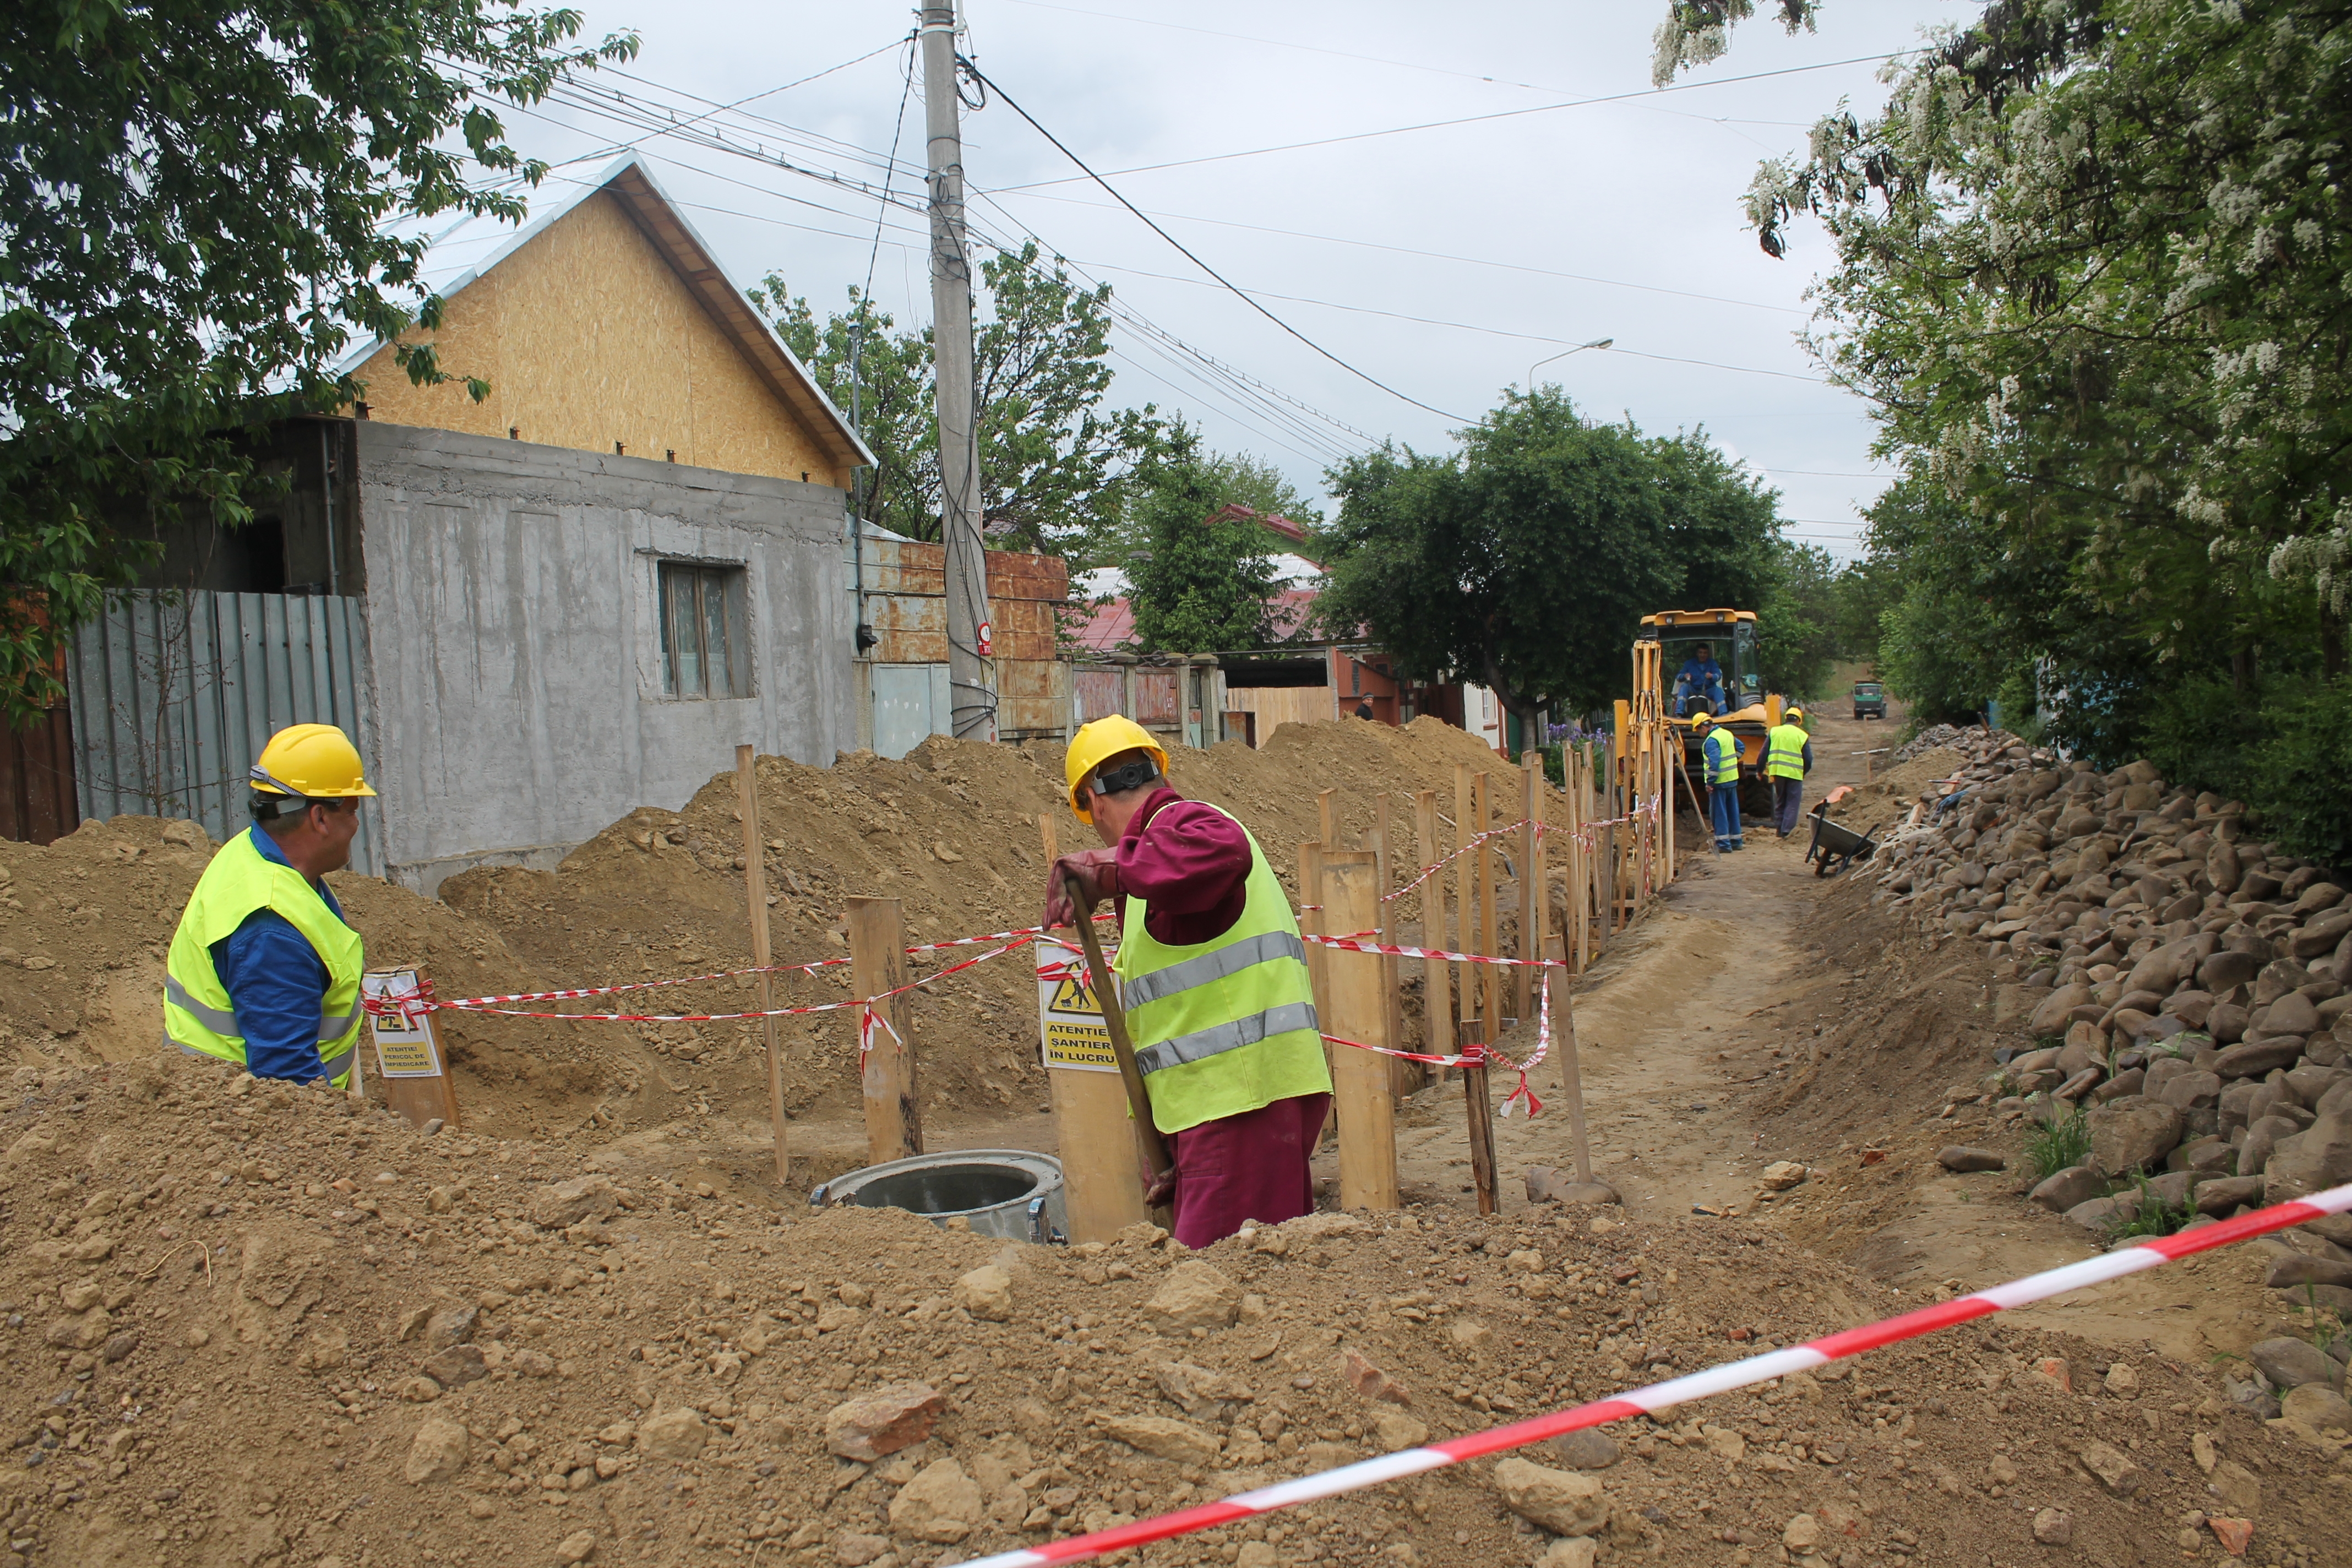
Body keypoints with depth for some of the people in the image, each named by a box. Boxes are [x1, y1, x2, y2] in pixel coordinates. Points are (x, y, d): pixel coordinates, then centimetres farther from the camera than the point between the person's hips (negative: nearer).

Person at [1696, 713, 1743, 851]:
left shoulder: (1711, 740, -18)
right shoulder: (1728, 734, 11)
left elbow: (1714, 763, -26)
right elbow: (1740, 746, 26)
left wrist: (1710, 782, -21)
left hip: (1719, 782, -9)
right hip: (1733, 779, 9)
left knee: (1719, 813, -3)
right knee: (1733, 811, 15)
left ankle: (1723, 844, -4)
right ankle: (1736, 841, 22)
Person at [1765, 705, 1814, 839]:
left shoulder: (1774, 731, 4)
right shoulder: (1802, 736, 1)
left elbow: (1764, 753, 4)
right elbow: (1808, 759, 3)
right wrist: (1803, 773, 20)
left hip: (1777, 772, 2)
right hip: (1795, 773, -2)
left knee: (1780, 801, 15)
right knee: (1792, 803, 3)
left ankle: (1779, 828, 17)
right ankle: (1787, 830, -5)